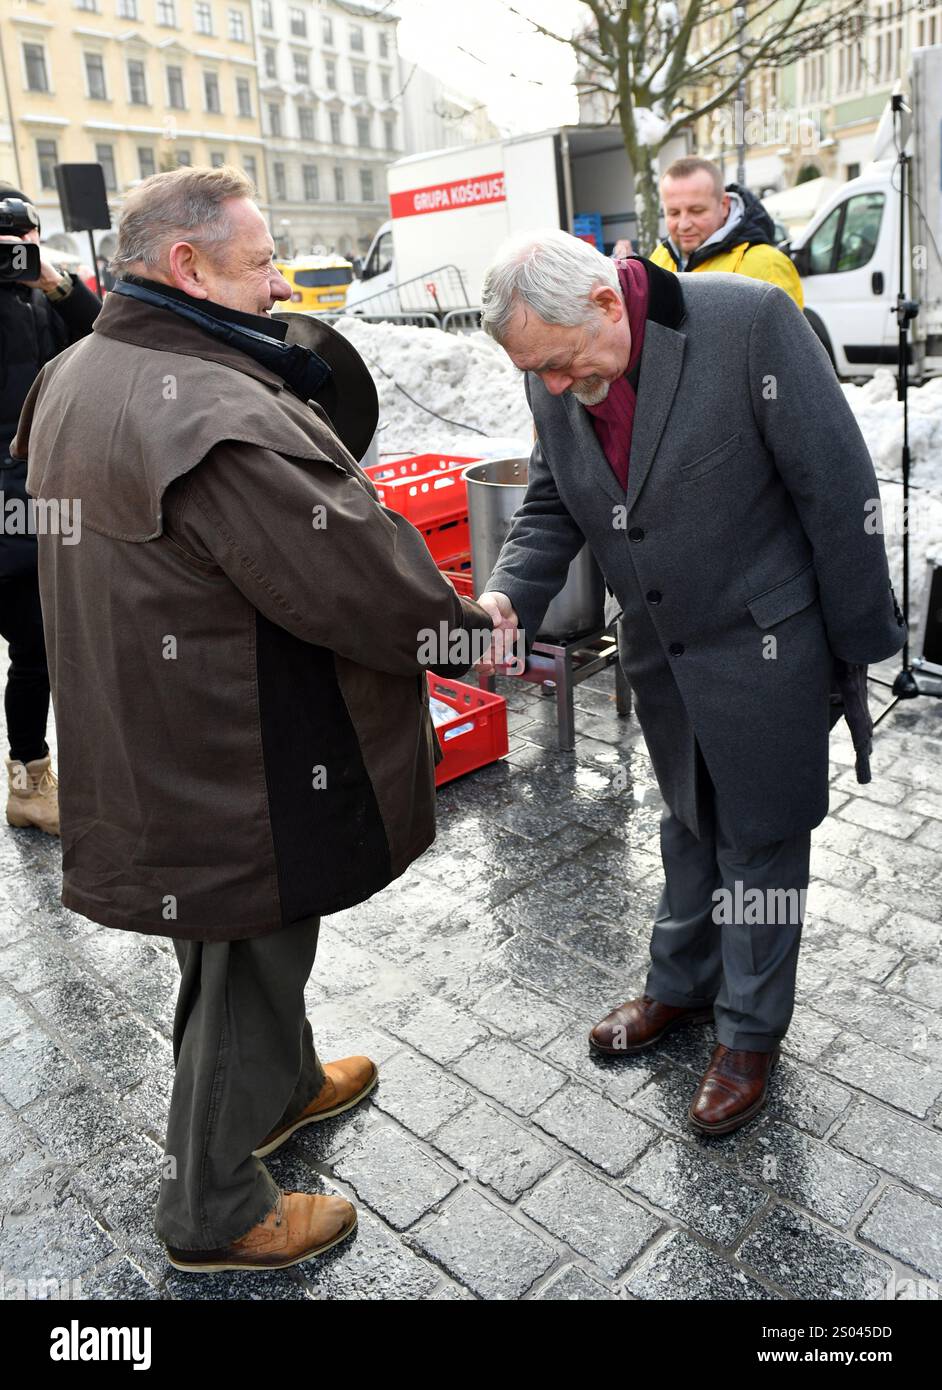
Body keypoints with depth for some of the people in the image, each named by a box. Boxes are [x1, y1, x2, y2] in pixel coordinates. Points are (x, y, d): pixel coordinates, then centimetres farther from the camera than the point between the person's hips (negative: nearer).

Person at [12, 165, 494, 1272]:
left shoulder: (77, 379, 6)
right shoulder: (212, 415, -27)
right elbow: (355, 576, -26)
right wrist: (469, 634, -10)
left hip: (155, 752, 10)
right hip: (239, 777, -10)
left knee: (243, 954, 29)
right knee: (243, 970, 11)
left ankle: (284, 1084, 54)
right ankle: (213, 1214, 34)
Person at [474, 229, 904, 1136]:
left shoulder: (749, 320, -22)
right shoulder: (553, 378, -5)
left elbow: (839, 490, -18)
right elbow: (550, 509, 4)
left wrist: (861, 644, -12)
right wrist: (507, 597, -17)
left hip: (764, 644, -5)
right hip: (661, 652, 6)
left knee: (759, 838, 11)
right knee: (687, 823, 22)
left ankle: (751, 1031, 32)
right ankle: (681, 986, 45)